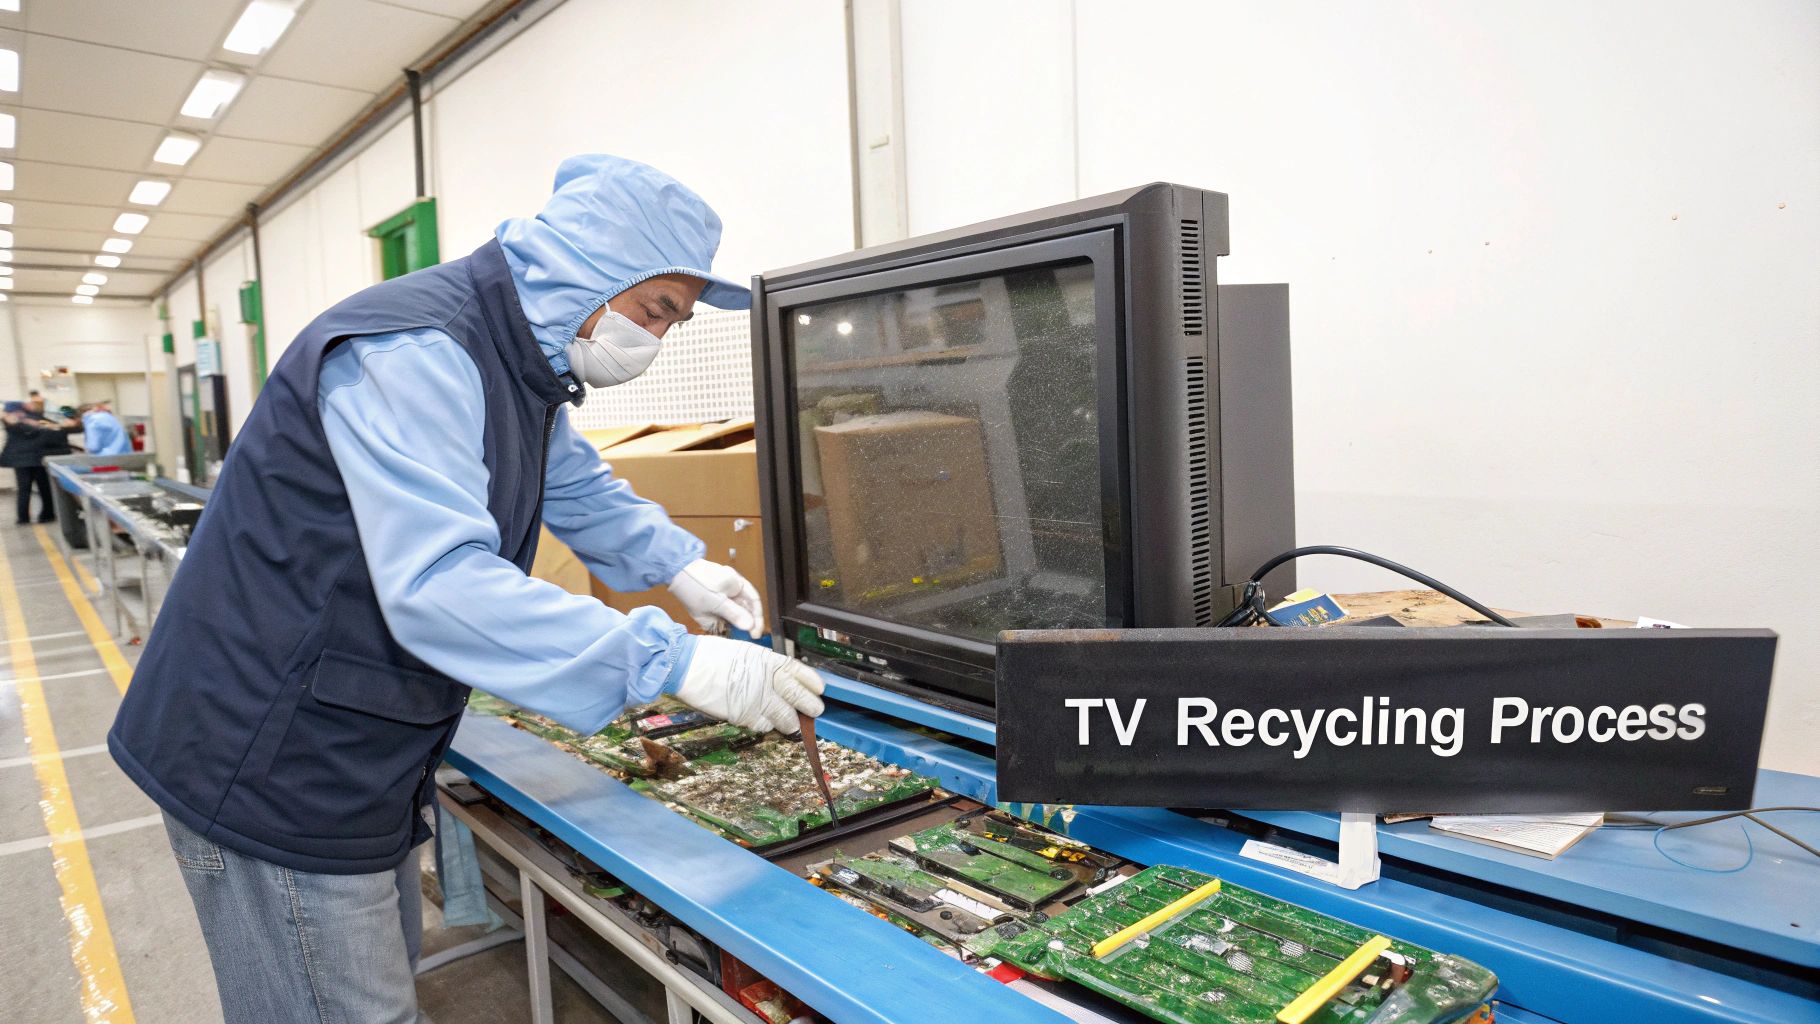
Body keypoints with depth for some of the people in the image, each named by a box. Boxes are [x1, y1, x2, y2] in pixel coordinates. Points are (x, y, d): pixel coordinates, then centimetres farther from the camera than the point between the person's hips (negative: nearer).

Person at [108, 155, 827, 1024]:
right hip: (270, 766, -9)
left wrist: (679, 566, 6)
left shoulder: (521, 363, 6)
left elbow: (579, 487, 22)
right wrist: (671, 664, -37)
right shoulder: (414, 355, -27)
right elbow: (439, 587, -37)